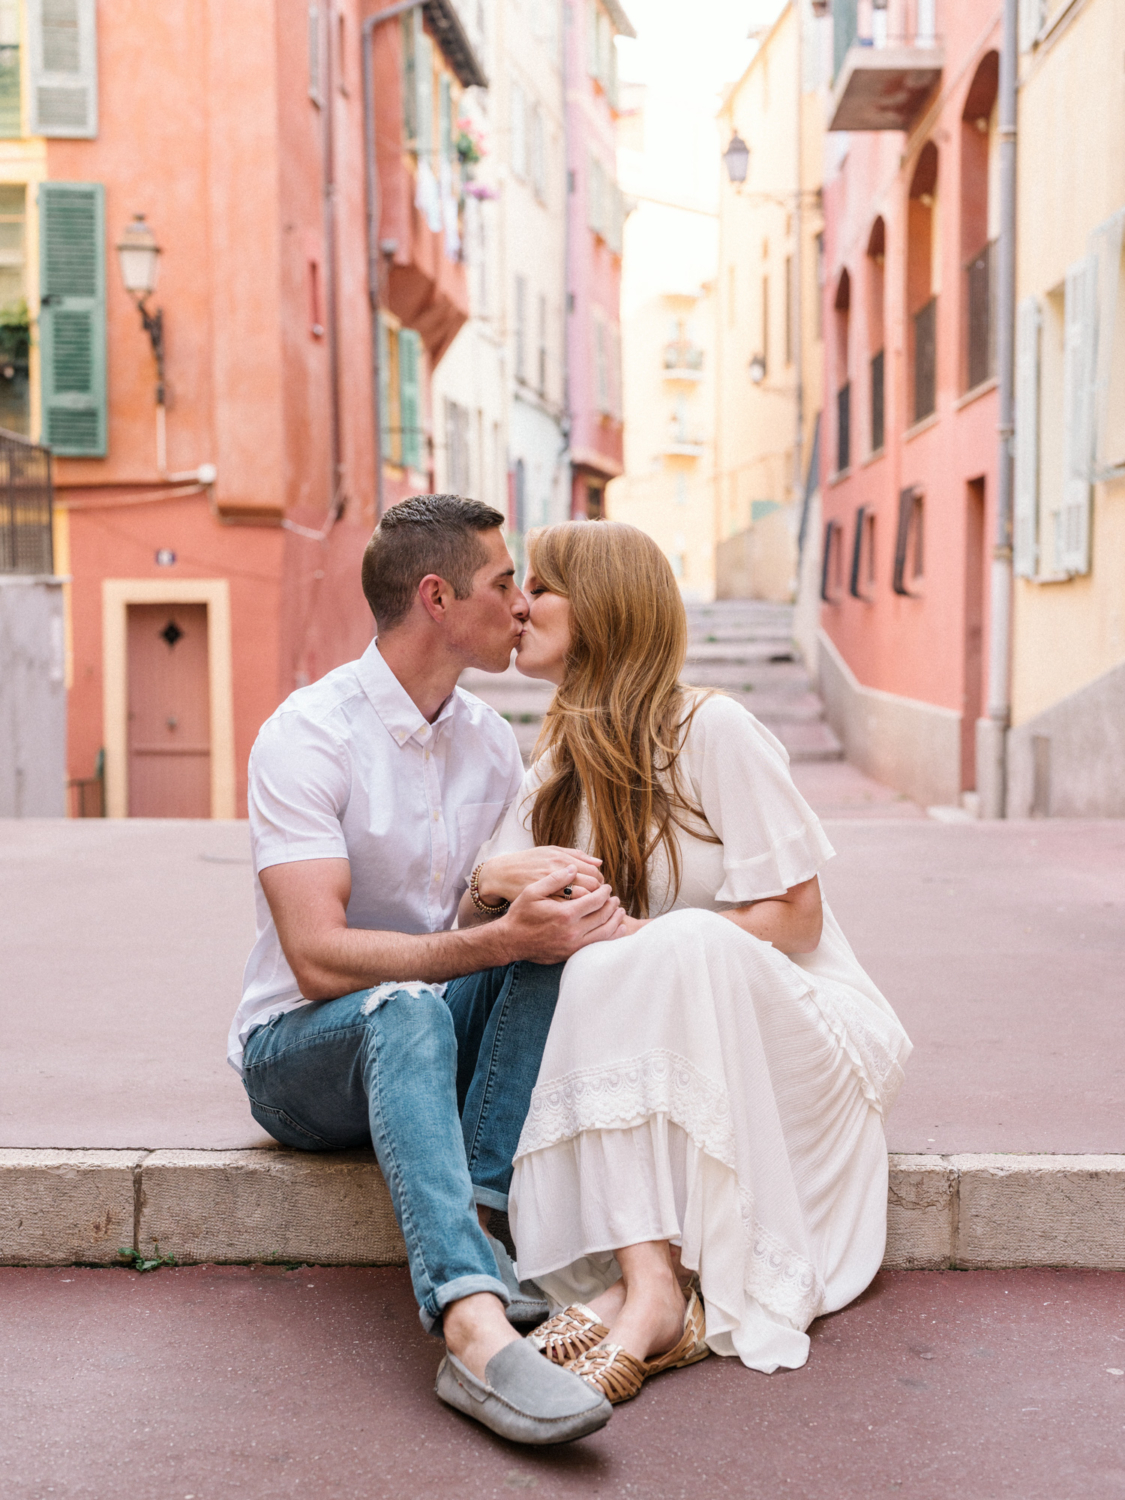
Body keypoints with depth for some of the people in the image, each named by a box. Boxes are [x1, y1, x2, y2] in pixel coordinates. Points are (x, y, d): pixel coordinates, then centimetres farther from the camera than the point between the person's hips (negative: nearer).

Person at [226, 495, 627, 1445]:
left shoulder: (492, 742, 4)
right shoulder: (308, 735, -18)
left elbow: (515, 914, 8)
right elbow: (319, 961, -26)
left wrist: (509, 882, -17)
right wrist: (499, 936, -34)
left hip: (426, 1043, 6)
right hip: (296, 1049, -6)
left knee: (558, 938, -21)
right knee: (404, 1005, -39)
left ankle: (473, 1224, -28)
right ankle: (477, 1329, -55)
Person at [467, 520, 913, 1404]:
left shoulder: (711, 731, -11)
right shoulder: (559, 767, 10)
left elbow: (793, 918, -13)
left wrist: (643, 936, -24)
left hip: (802, 1026, -5)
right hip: (668, 1050, 5)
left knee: (686, 948, -34)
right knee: (583, 978, -25)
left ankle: (655, 1289, -35)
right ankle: (647, 1280, -33)